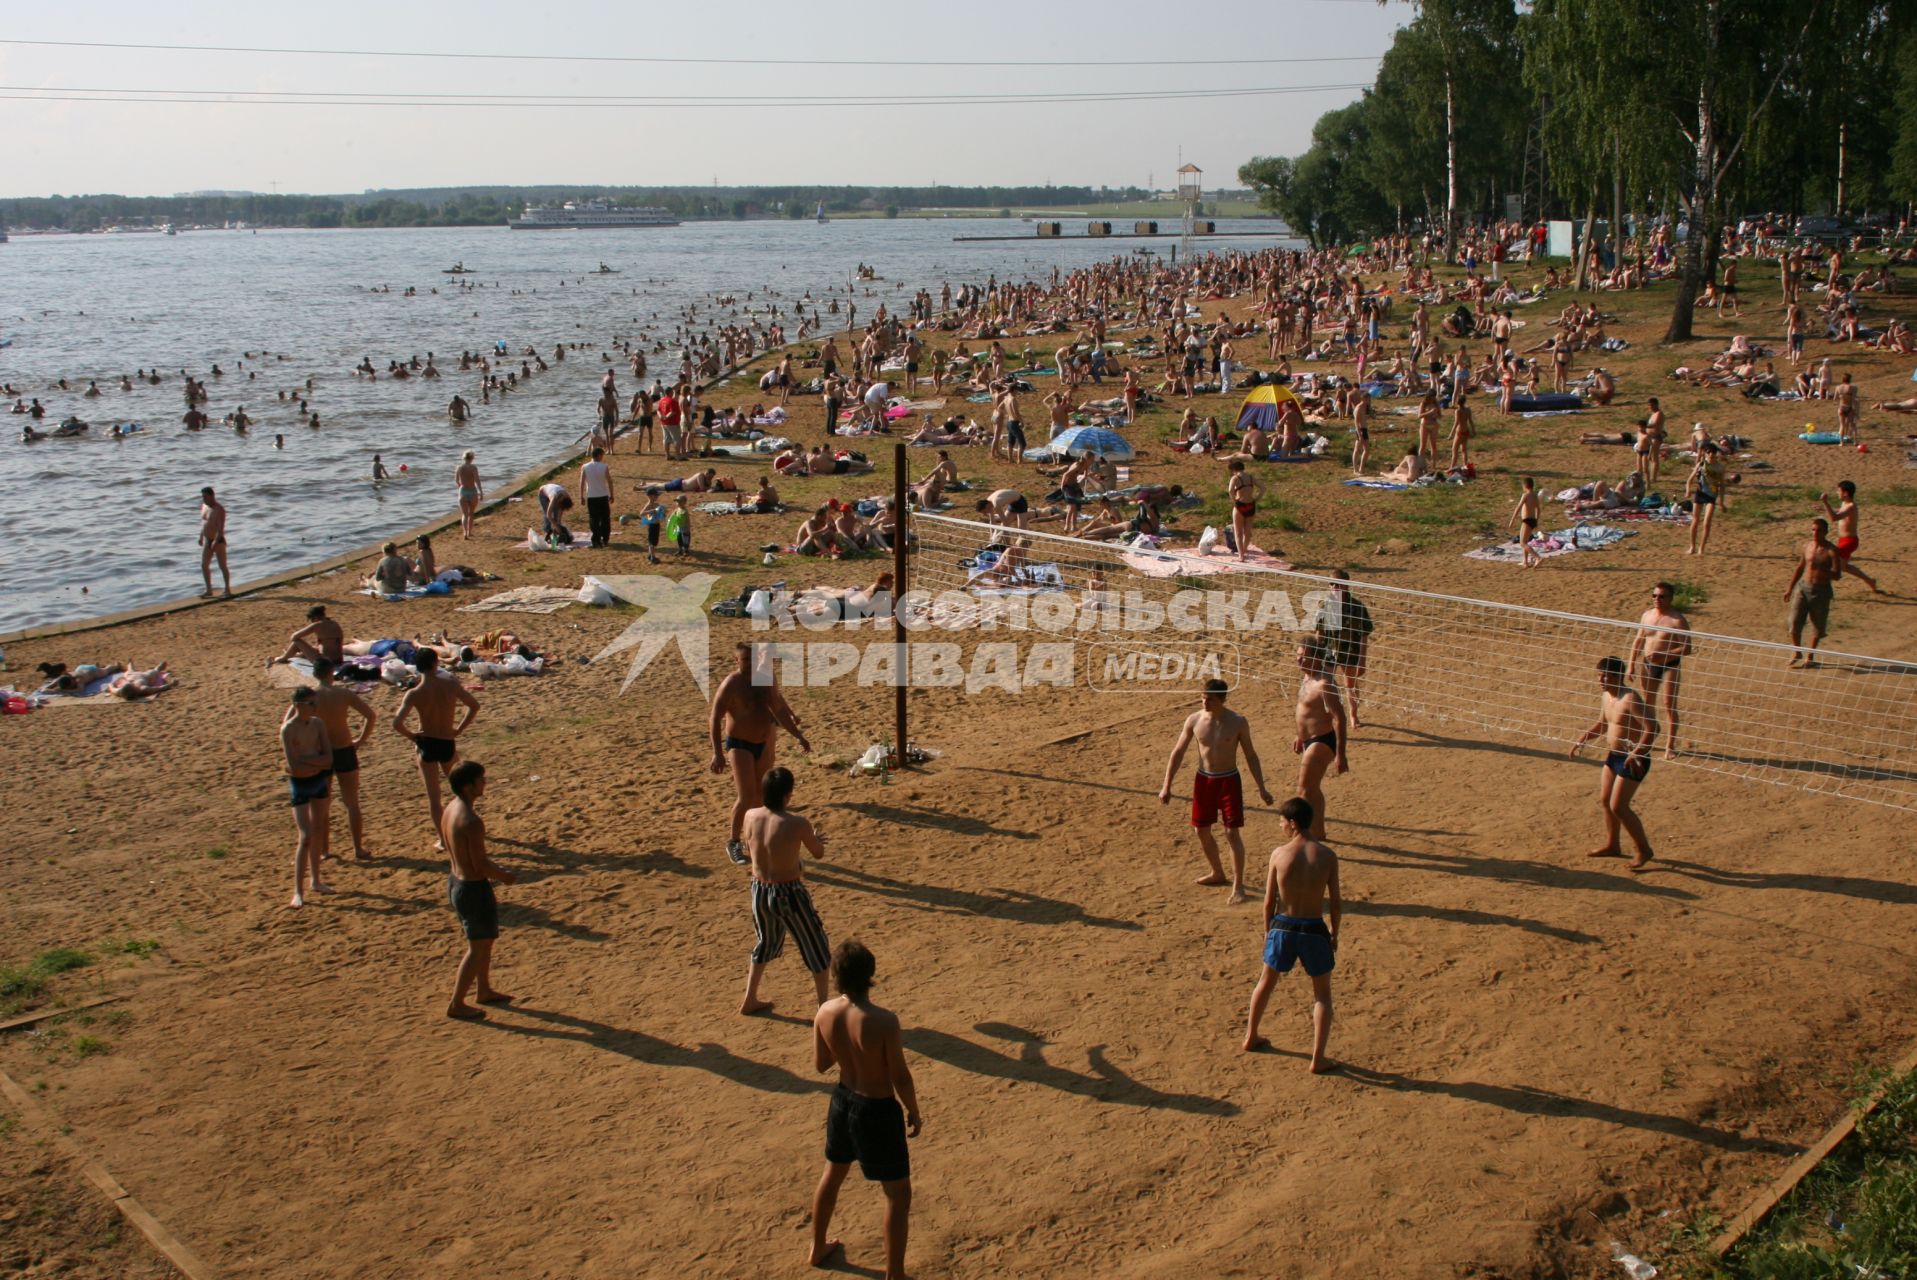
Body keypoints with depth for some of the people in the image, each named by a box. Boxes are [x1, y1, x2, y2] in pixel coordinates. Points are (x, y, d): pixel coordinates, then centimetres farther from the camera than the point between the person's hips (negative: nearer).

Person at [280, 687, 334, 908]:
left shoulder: (317, 724, 1)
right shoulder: (288, 729, -17)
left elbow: (328, 759, -5)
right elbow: (294, 767, -23)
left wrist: (305, 759, -17)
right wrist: (318, 762, -11)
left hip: (320, 781, 6)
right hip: (300, 785, -6)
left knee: (318, 831, 15)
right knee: (306, 837, -10)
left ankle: (316, 881, 29)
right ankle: (298, 891, -5)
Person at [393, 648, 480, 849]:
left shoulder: (414, 694, -17)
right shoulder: (451, 685, -10)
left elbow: (397, 723, -26)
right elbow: (474, 706, 1)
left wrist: (411, 736, -7)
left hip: (427, 745, -2)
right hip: (448, 743, 2)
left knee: (433, 795, 10)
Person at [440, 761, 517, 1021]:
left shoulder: (449, 810, 1)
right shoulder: (472, 821, -28)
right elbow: (480, 865, -24)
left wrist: (495, 868, 15)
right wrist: (505, 876, -7)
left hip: (455, 881, 9)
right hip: (474, 889, -9)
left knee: (485, 940, 24)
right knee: (478, 947, 6)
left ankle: (484, 990, 39)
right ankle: (456, 1005, 15)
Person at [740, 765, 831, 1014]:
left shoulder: (751, 817, -9)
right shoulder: (797, 824, -24)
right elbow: (819, 853, -6)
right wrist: (814, 840, 18)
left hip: (759, 891, 6)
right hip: (789, 894, -5)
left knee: (766, 942, 30)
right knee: (816, 947, 16)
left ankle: (749, 1000, 41)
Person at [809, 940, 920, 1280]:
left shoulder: (825, 1012, -12)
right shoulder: (883, 1021, -28)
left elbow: (820, 1063, 2)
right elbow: (900, 1077, -18)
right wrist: (913, 1112, -2)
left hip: (843, 1099, 6)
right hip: (878, 1110, -6)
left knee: (832, 1174, 29)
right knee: (898, 1192, 12)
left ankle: (818, 1248, 49)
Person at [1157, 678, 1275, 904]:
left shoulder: (1238, 722, -12)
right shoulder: (1194, 720, -6)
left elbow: (1250, 755, -1)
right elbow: (1178, 752, 3)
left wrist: (1262, 788, -3)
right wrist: (1166, 786, 1)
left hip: (1229, 780, -3)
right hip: (1203, 780, 4)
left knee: (1232, 833, -8)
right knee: (1202, 830, 11)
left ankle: (1238, 886, 0)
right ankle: (1217, 873, 34)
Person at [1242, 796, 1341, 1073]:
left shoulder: (1279, 853, -9)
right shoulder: (1327, 856, -8)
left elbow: (1269, 901, -3)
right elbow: (1336, 903, -4)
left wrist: (1268, 931, 12)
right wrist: (1334, 934, 11)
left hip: (1283, 927, 1)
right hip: (1314, 930, -1)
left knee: (1266, 982, 24)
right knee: (1322, 994, 14)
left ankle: (1251, 1037, 39)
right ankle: (1317, 1059, 8)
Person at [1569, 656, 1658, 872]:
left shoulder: (1631, 699, -23)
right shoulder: (1606, 697, 6)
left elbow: (1652, 729, -27)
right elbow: (1602, 724, 24)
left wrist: (1637, 752, -36)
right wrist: (1583, 739, 10)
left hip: (1632, 760, -9)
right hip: (1613, 755, 9)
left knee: (1618, 807, -9)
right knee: (1605, 801, 16)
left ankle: (1644, 850, 5)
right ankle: (1612, 846, 32)